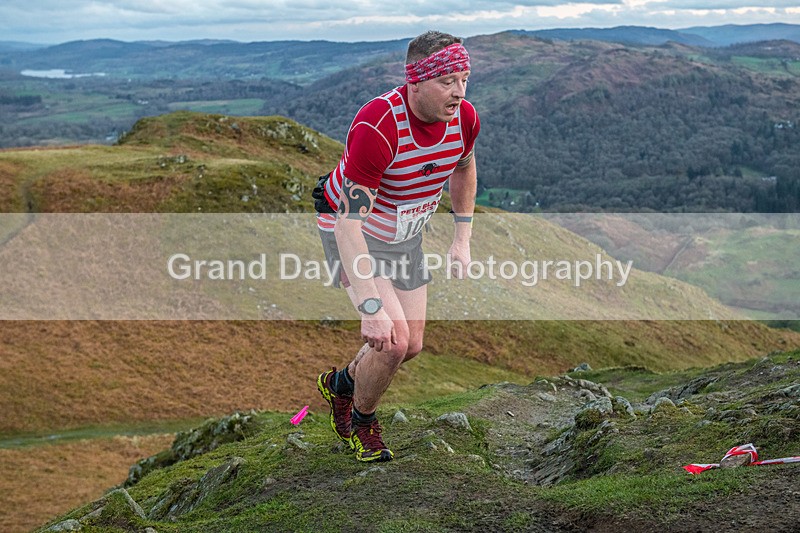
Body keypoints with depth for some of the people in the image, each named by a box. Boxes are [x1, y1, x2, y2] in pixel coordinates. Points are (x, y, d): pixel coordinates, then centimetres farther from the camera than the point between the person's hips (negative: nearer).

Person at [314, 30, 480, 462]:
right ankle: (361, 422, 13)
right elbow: (349, 224, -38)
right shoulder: (378, 127, -37)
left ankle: (340, 384, 39)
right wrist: (371, 308, -45)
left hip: (406, 236, 6)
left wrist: (462, 239, 6)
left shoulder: (464, 118, -17)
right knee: (391, 341, -18)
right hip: (353, 233, -6)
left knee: (411, 345, 9)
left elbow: (464, 169, 9)